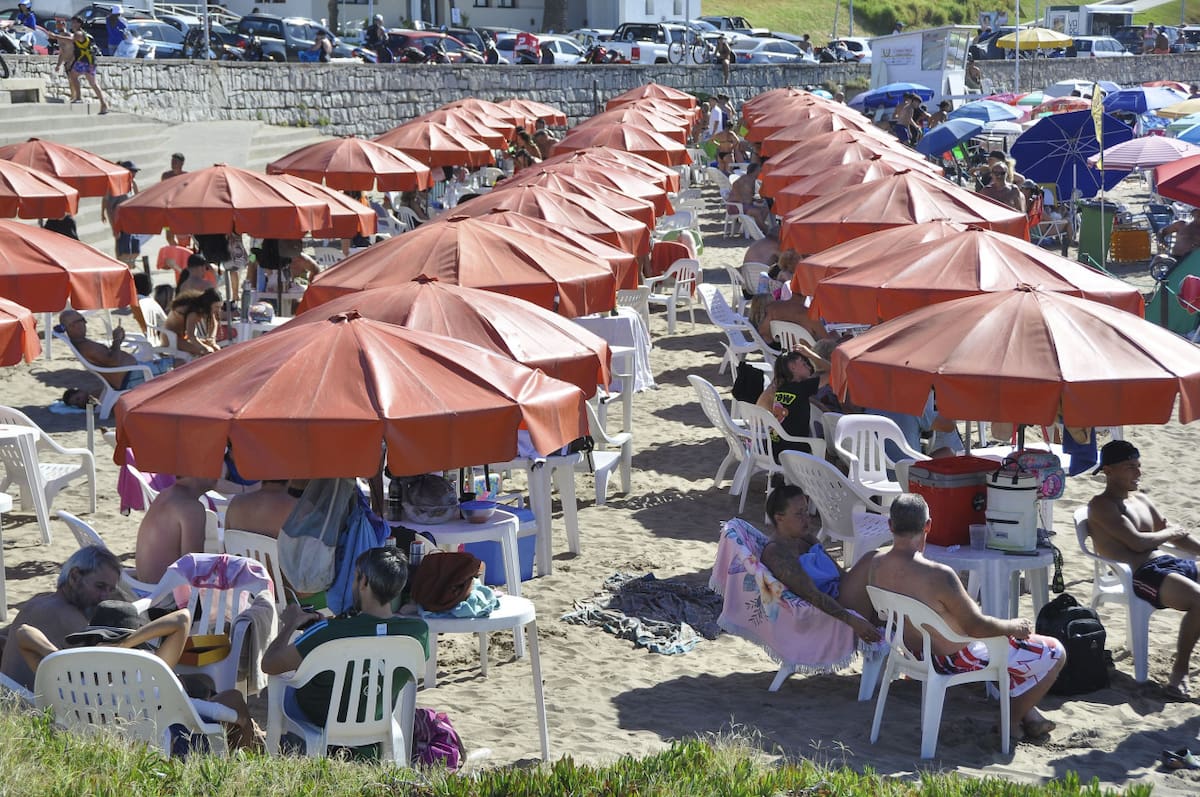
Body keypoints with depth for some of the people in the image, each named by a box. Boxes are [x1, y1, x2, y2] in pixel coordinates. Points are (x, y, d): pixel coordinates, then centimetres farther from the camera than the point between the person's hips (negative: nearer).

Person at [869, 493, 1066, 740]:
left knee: (1008, 635, 32)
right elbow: (976, 626, -24)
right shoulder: (939, 576, -35)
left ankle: (1028, 715, 34)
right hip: (955, 661, -9)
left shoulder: (876, 565, -11)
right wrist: (1015, 627, -7)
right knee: (1054, 653, 4)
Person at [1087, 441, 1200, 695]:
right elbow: (1136, 542, -11)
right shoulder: (1101, 506, -1)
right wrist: (1170, 533, 4)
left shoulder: (1141, 500, 26)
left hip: (1169, 563, 9)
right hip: (1142, 575, -9)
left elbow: (1178, 537, 27)